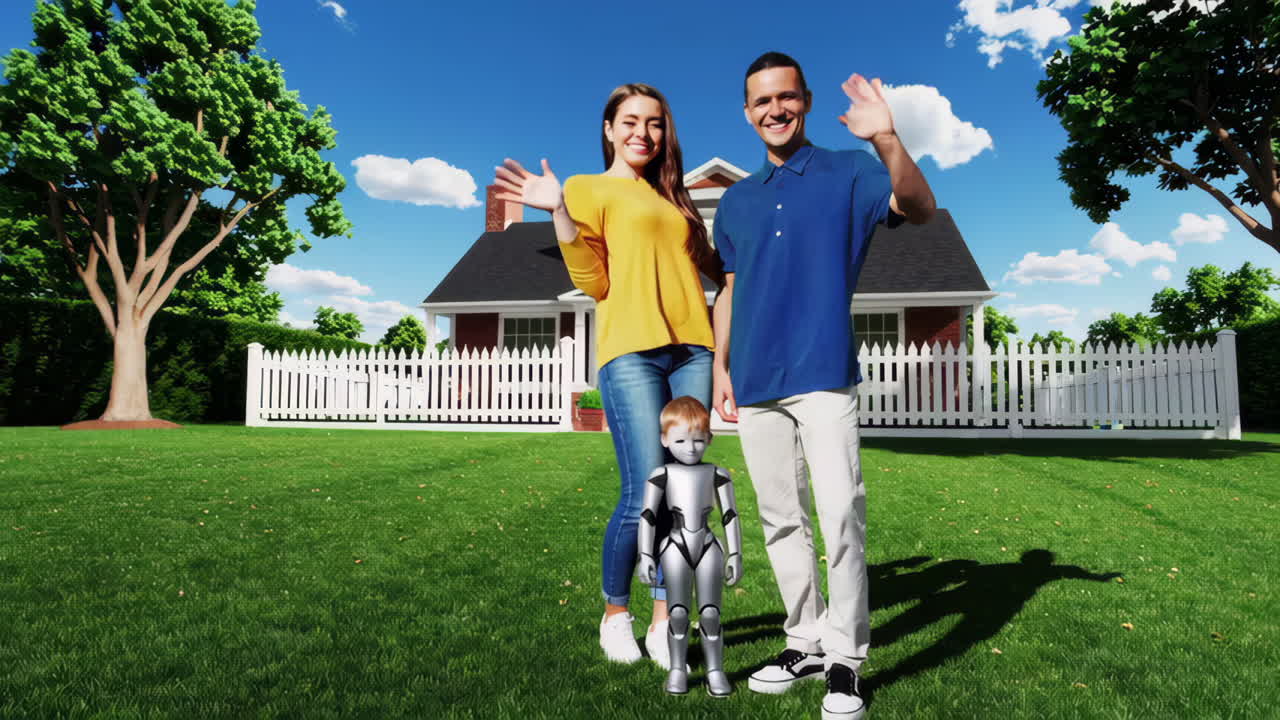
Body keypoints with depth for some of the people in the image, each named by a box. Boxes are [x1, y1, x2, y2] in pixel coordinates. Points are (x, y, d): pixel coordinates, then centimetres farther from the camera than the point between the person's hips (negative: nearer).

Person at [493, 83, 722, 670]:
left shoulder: (672, 198, 25)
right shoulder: (589, 188, 9)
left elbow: (714, 267, 26)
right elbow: (592, 282, -3)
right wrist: (559, 212, -12)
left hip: (691, 349, 6)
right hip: (631, 351, -5)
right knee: (644, 497, -10)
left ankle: (664, 626, 14)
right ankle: (615, 615, 14)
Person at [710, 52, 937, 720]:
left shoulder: (847, 172, 5)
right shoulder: (736, 201, 17)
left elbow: (919, 208, -12)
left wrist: (887, 139, -28)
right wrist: (721, 368, 11)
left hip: (822, 372, -4)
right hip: (756, 383, 5)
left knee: (841, 513, -9)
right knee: (780, 519, 10)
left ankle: (845, 657, 5)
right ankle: (806, 642, 23)